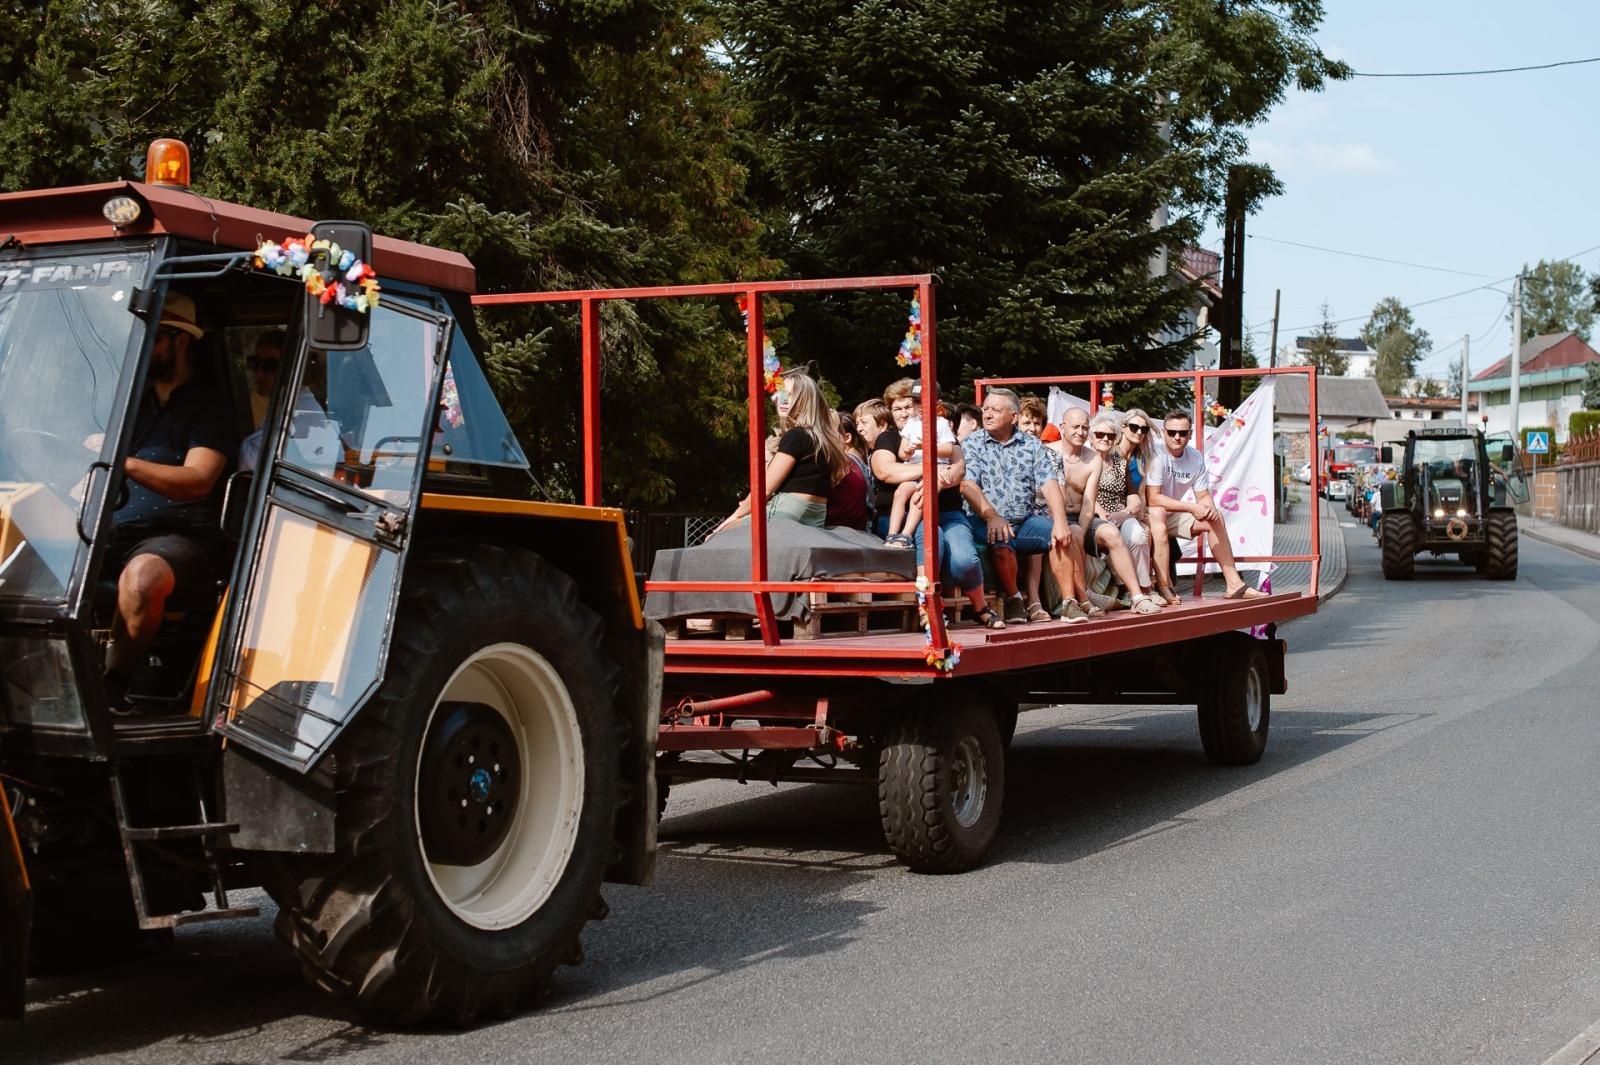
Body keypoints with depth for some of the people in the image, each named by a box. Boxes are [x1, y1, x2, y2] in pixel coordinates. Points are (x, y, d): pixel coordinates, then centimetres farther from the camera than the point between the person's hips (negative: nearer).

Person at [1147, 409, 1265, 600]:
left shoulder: (1196, 458, 0)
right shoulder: (1156, 455, -23)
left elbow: (1203, 496, 6)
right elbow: (1153, 498, -28)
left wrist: (1209, 507, -19)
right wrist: (1191, 508, -29)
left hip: (1173, 515, 8)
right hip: (1149, 514, -8)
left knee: (1215, 517, 2)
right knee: (1157, 514, -38)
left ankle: (1233, 583, 6)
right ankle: (1164, 589, -42)